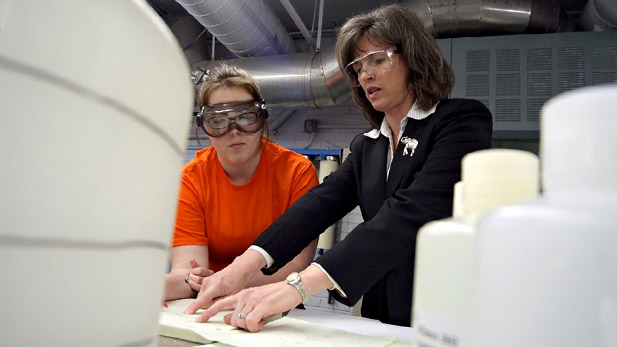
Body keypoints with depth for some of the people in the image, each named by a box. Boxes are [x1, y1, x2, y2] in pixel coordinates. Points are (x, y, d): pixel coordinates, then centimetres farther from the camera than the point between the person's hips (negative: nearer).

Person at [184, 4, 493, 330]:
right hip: (380, 321, 5)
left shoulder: (463, 120, -6)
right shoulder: (365, 146, 13)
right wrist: (246, 264, -19)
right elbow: (322, 201, -3)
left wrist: (300, 285, -30)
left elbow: (412, 212, -21)